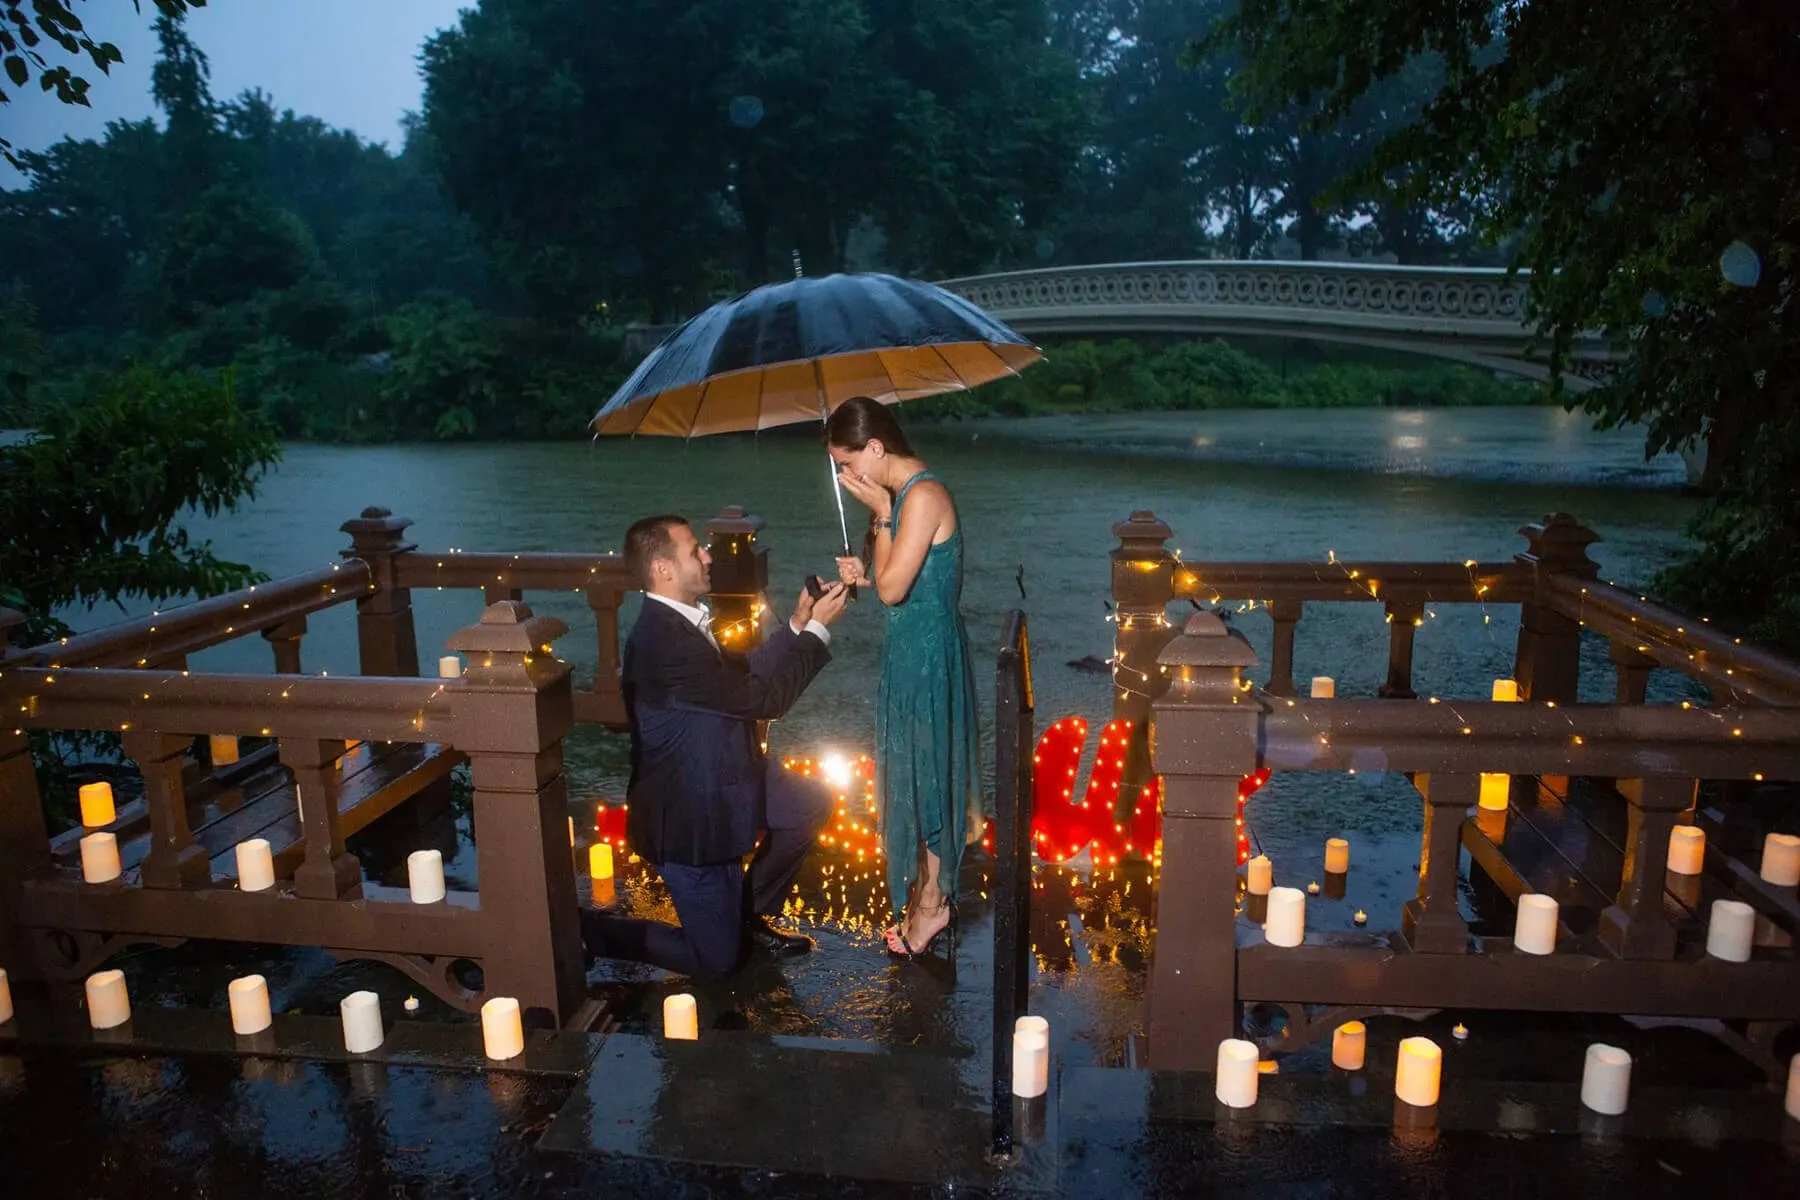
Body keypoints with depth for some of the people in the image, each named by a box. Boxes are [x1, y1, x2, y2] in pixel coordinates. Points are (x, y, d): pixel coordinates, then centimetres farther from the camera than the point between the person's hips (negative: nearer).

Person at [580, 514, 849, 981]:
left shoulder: (678, 622, -1)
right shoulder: (663, 640, -31)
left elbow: (742, 673, 8)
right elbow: (761, 698, -26)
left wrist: (797, 625, -2)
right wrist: (817, 629, -19)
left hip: (717, 781, 9)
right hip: (687, 815, -9)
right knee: (715, 959, 5)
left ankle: (748, 912, 25)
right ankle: (585, 929, 16)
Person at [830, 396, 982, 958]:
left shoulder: (923, 496, -22)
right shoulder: (901, 493, 8)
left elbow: (892, 588, -23)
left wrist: (880, 512, -18)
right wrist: (862, 573, -2)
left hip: (927, 649, -10)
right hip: (910, 645, 10)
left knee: (925, 768, 4)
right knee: (917, 766, 18)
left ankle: (932, 901, 21)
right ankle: (928, 888, 33)